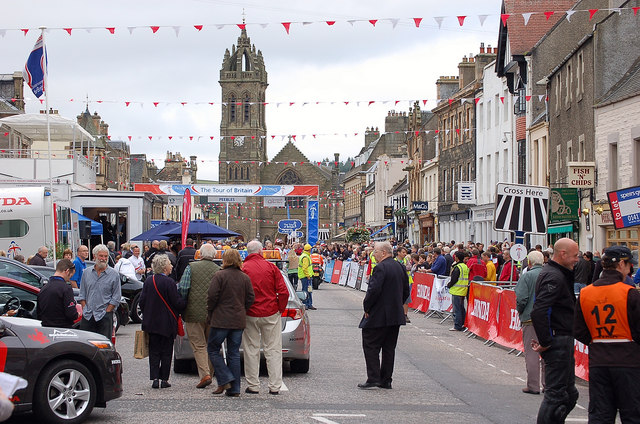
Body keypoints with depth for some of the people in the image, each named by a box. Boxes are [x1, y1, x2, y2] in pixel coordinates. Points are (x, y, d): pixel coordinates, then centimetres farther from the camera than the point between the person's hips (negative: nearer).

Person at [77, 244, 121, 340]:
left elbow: (116, 297, 0)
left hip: (104, 317, -3)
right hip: (87, 316, 3)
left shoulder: (114, 275, 1)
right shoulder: (86, 273, 11)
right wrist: (85, 309, 2)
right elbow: (82, 294, 14)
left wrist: (106, 311, -8)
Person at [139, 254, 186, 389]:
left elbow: (142, 301, 5)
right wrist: (186, 303, 4)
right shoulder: (169, 282, -15)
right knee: (166, 352, 6)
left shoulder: (148, 282, 2)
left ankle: (155, 379, 3)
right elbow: (177, 303, -15)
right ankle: (164, 379, 7)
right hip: (167, 324, -4)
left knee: (154, 352, 9)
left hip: (151, 322, 5)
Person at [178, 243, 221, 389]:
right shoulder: (219, 271, 2)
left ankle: (204, 375, -12)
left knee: (198, 345, 1)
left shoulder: (191, 267, -4)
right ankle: (209, 375, 21)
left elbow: (182, 288, -8)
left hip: (195, 313, -3)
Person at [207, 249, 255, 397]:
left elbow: (212, 296, -12)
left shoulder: (219, 276, -9)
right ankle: (234, 389, 8)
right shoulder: (245, 278, 4)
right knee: (234, 354, 9)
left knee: (213, 349, 9)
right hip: (239, 321, 5)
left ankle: (225, 380, -5)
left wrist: (210, 313, 3)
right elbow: (250, 298, 3)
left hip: (221, 320, -5)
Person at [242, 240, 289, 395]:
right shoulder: (271, 267, -3)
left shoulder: (243, 269, -7)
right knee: (273, 350, 7)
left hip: (250, 316, -1)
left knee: (251, 351, 8)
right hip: (271, 314, 1)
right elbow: (283, 292, -5)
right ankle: (275, 386, 6)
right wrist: (280, 309, 8)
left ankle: (253, 385, 10)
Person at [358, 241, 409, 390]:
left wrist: (366, 308, -11)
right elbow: (406, 291, 15)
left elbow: (373, 290, -23)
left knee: (370, 346, 0)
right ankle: (386, 380, 14)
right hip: (396, 315, 8)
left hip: (378, 316, -8)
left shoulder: (380, 268, -17)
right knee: (389, 348, 12)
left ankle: (373, 379, -5)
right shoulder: (400, 267, 10)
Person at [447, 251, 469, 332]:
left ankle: (457, 326, -4)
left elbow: (454, 279, -17)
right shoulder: (466, 267, 11)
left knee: (456, 309, -4)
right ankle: (463, 324, 18)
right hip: (463, 291, 8)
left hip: (457, 291, -8)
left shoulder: (457, 267, -16)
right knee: (461, 308, 15)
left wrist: (449, 285, 2)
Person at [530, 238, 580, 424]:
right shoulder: (554, 277, -18)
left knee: (569, 394, 15)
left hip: (563, 342, 11)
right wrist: (545, 342, -21)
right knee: (556, 394, -8)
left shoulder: (557, 274, 16)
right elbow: (538, 312, -28)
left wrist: (544, 340, 19)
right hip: (558, 341, -11)